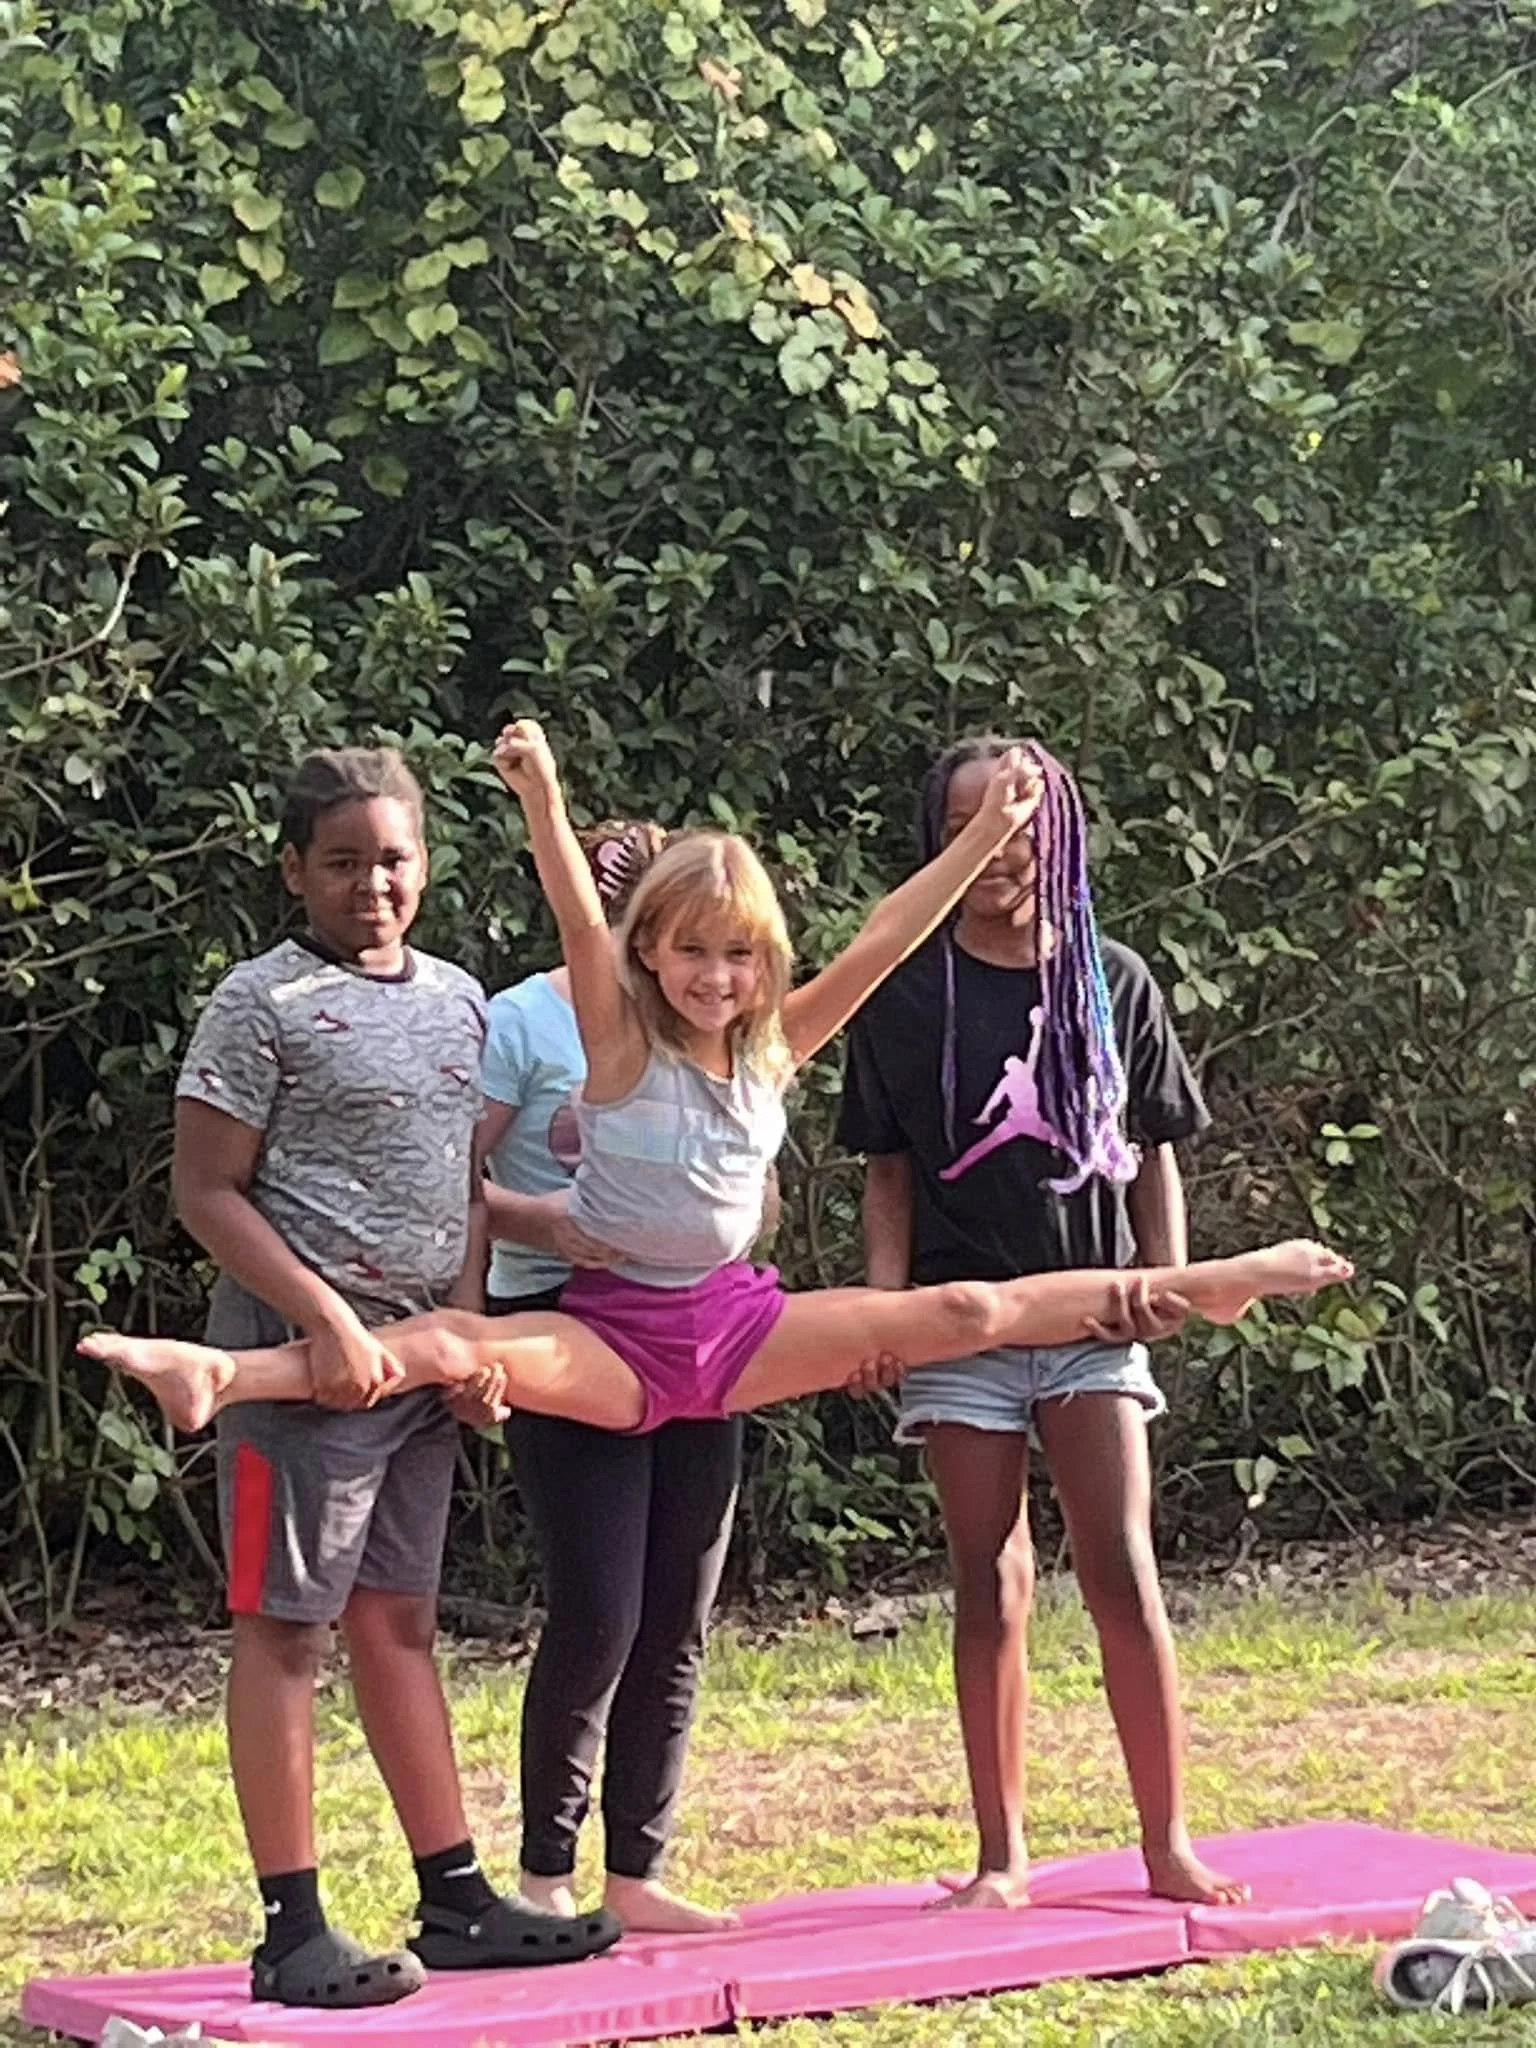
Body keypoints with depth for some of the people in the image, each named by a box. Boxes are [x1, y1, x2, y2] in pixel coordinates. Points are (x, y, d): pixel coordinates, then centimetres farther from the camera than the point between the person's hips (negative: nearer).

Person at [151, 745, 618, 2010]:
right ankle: (294, 1934, 0)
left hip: (421, 1359, 7)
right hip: (304, 1358, -7)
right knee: (285, 1626, -2)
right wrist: (330, 1322, -17)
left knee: (400, 1621, 13)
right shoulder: (265, 1004, -8)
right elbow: (208, 1192, -10)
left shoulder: (458, 1001, 12)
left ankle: (456, 1902, 18)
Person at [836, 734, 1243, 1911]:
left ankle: (1169, 1844, -1)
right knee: (990, 1586, 3)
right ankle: (1003, 1857, 10)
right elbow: (889, 1169, 4)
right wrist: (886, 1292, -8)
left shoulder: (1112, 981, 5)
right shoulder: (907, 995, 2)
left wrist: (1167, 1278, -1)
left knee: (1122, 1569, -7)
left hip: (1091, 1317, 0)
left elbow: (1153, 1152, 10)